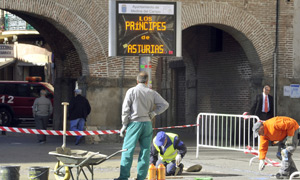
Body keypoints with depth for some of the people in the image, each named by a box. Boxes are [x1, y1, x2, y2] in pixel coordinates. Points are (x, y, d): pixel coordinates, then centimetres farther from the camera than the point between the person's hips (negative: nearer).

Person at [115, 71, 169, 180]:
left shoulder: (131, 91, -2)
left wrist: (124, 125, 1)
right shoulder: (152, 93, 5)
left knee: (128, 150, -1)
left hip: (134, 123, -3)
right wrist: (153, 113, 6)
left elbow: (125, 110, -5)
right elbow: (165, 104, 3)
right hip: (147, 123, 3)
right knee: (145, 151, 7)